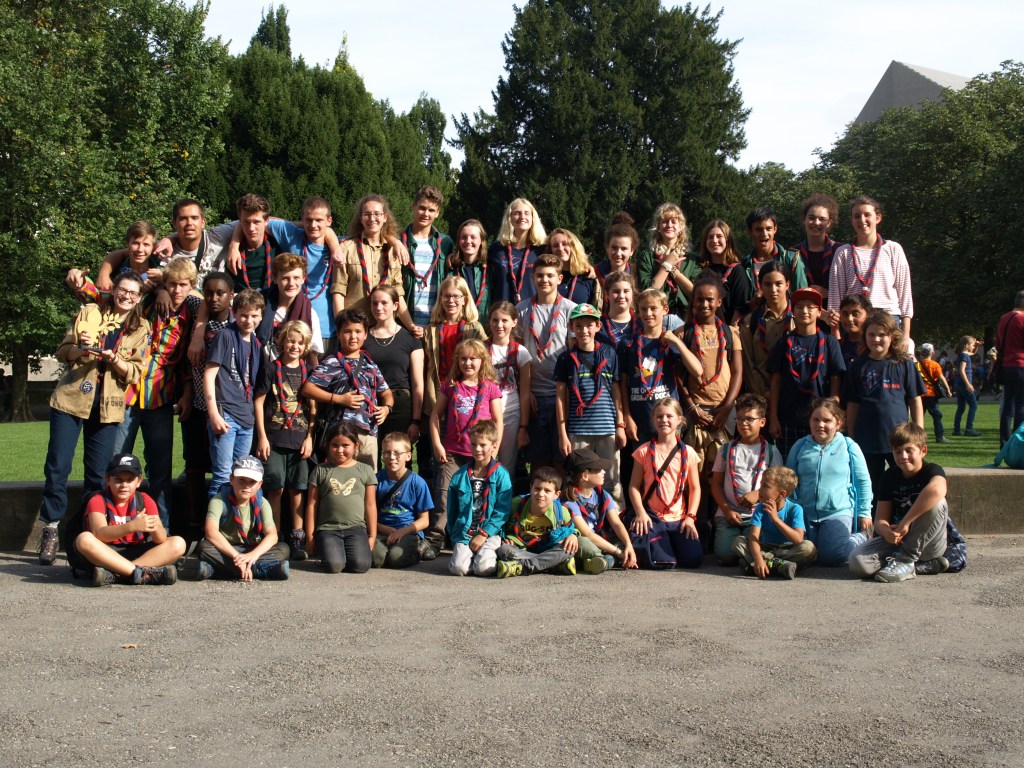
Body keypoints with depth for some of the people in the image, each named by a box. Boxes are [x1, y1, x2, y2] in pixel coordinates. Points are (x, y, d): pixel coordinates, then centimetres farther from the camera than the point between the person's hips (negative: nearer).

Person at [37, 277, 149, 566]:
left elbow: (135, 373, 1)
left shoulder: (141, 329, 7)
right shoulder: (88, 313, 6)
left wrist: (114, 359, -18)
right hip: (71, 399, 0)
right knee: (57, 466, -3)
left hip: (107, 407, 1)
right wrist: (81, 350, -15)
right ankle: (50, 529, 6)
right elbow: (62, 352, 6)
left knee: (98, 473, 2)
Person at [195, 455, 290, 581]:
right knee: (204, 547, -32)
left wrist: (253, 555, -38)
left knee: (283, 549, -22)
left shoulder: (261, 503, -6)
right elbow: (211, 532, -29)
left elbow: (272, 535, -18)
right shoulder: (219, 500, -14)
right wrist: (236, 556, -38)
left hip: (251, 551, 2)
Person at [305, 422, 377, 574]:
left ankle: (348, 551, 11)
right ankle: (328, 550, 10)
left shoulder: (365, 470, 9)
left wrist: (372, 536, 8)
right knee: (334, 566, -24)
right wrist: (310, 536, 6)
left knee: (361, 566, -23)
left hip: (356, 528, 1)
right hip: (328, 528, 0)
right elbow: (312, 505, 8)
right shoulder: (320, 470, 8)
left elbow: (370, 505, 10)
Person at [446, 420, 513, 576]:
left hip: (490, 532, -2)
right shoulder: (460, 475, 8)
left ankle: (492, 553, 9)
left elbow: (502, 511, -6)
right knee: (459, 568, -22)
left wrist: (483, 534, -12)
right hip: (464, 533, 2)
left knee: (484, 568, -24)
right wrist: (453, 534, 5)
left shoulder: (501, 475, -2)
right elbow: (452, 509, 13)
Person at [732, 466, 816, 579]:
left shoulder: (795, 509, -14)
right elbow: (754, 536, -20)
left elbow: (798, 540, -27)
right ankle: (779, 565, -34)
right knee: (738, 542, -22)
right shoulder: (761, 508, -7)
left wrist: (776, 519, -34)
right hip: (765, 548, 2)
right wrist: (758, 559, -40)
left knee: (808, 547, -32)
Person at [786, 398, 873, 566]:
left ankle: (861, 537, 11)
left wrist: (865, 513, 6)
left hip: (838, 512, -4)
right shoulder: (800, 446, 6)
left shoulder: (849, 447, 0)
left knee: (831, 556, -21)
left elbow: (863, 482, 7)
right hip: (805, 514, 4)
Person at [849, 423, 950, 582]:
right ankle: (923, 566, -10)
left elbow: (937, 490, -40)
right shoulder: (891, 476, 3)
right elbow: (880, 519, -2)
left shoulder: (932, 471, -11)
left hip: (928, 545, -4)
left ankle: (906, 560, -19)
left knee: (937, 503, -31)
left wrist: (905, 523, -38)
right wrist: (886, 531, -29)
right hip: (897, 541, 4)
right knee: (857, 561, -23)